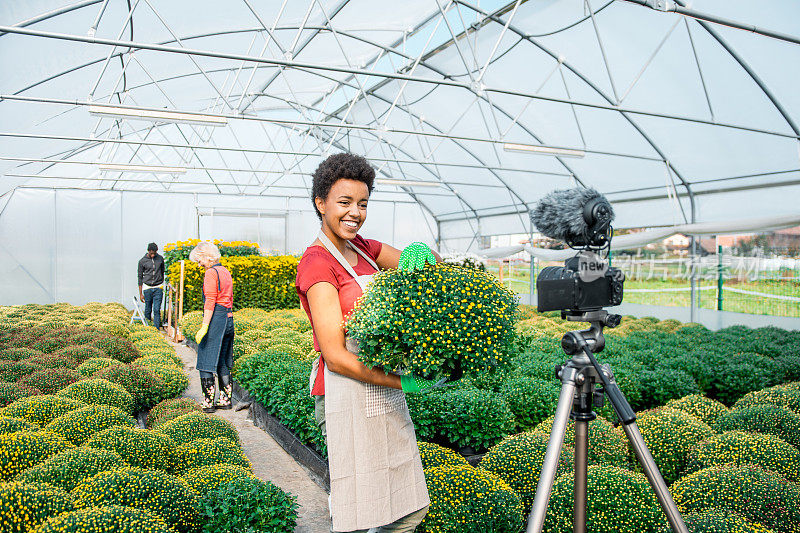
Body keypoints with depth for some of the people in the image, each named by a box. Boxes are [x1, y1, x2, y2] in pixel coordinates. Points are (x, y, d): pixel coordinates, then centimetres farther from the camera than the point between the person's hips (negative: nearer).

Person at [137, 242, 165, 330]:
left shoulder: (160, 259, 3)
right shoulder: (142, 261, -1)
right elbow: (140, 277, 4)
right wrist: (140, 294, 4)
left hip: (158, 288, 0)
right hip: (147, 288, 0)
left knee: (157, 310, -7)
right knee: (148, 310, 7)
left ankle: (157, 329, -6)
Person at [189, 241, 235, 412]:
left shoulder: (211, 273, -11)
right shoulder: (225, 272, 15)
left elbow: (210, 302, -17)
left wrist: (204, 327, -19)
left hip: (215, 319, -9)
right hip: (228, 319, 9)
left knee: (206, 363, -2)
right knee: (223, 363, 14)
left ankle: (208, 403, 0)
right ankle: (225, 400, 18)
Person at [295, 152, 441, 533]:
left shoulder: (363, 248, 11)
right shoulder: (317, 264, -13)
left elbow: (433, 267, 8)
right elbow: (335, 357, -19)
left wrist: (419, 250, -15)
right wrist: (404, 382, -24)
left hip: (384, 394, 8)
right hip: (347, 395, -8)